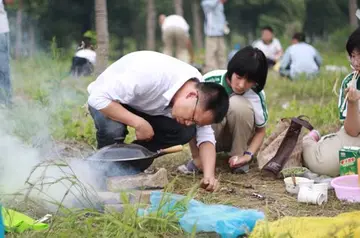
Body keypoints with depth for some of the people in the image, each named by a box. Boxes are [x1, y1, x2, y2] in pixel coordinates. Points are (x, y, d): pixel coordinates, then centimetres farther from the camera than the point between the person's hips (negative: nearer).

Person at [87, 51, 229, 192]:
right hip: (106, 100, -5)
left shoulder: (201, 95, -20)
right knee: (113, 129, -39)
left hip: (146, 109, 5)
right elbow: (97, 98, -39)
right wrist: (139, 123, -40)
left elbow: (205, 136, -14)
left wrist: (209, 175, -29)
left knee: (186, 132, -19)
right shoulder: (151, 74, -41)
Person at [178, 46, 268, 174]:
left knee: (238, 104, -31)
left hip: (239, 137, 1)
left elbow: (260, 130, -7)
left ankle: (238, 154, -14)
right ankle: (198, 159, -17)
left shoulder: (256, 96, -21)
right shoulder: (210, 81, -25)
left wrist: (248, 155, -25)